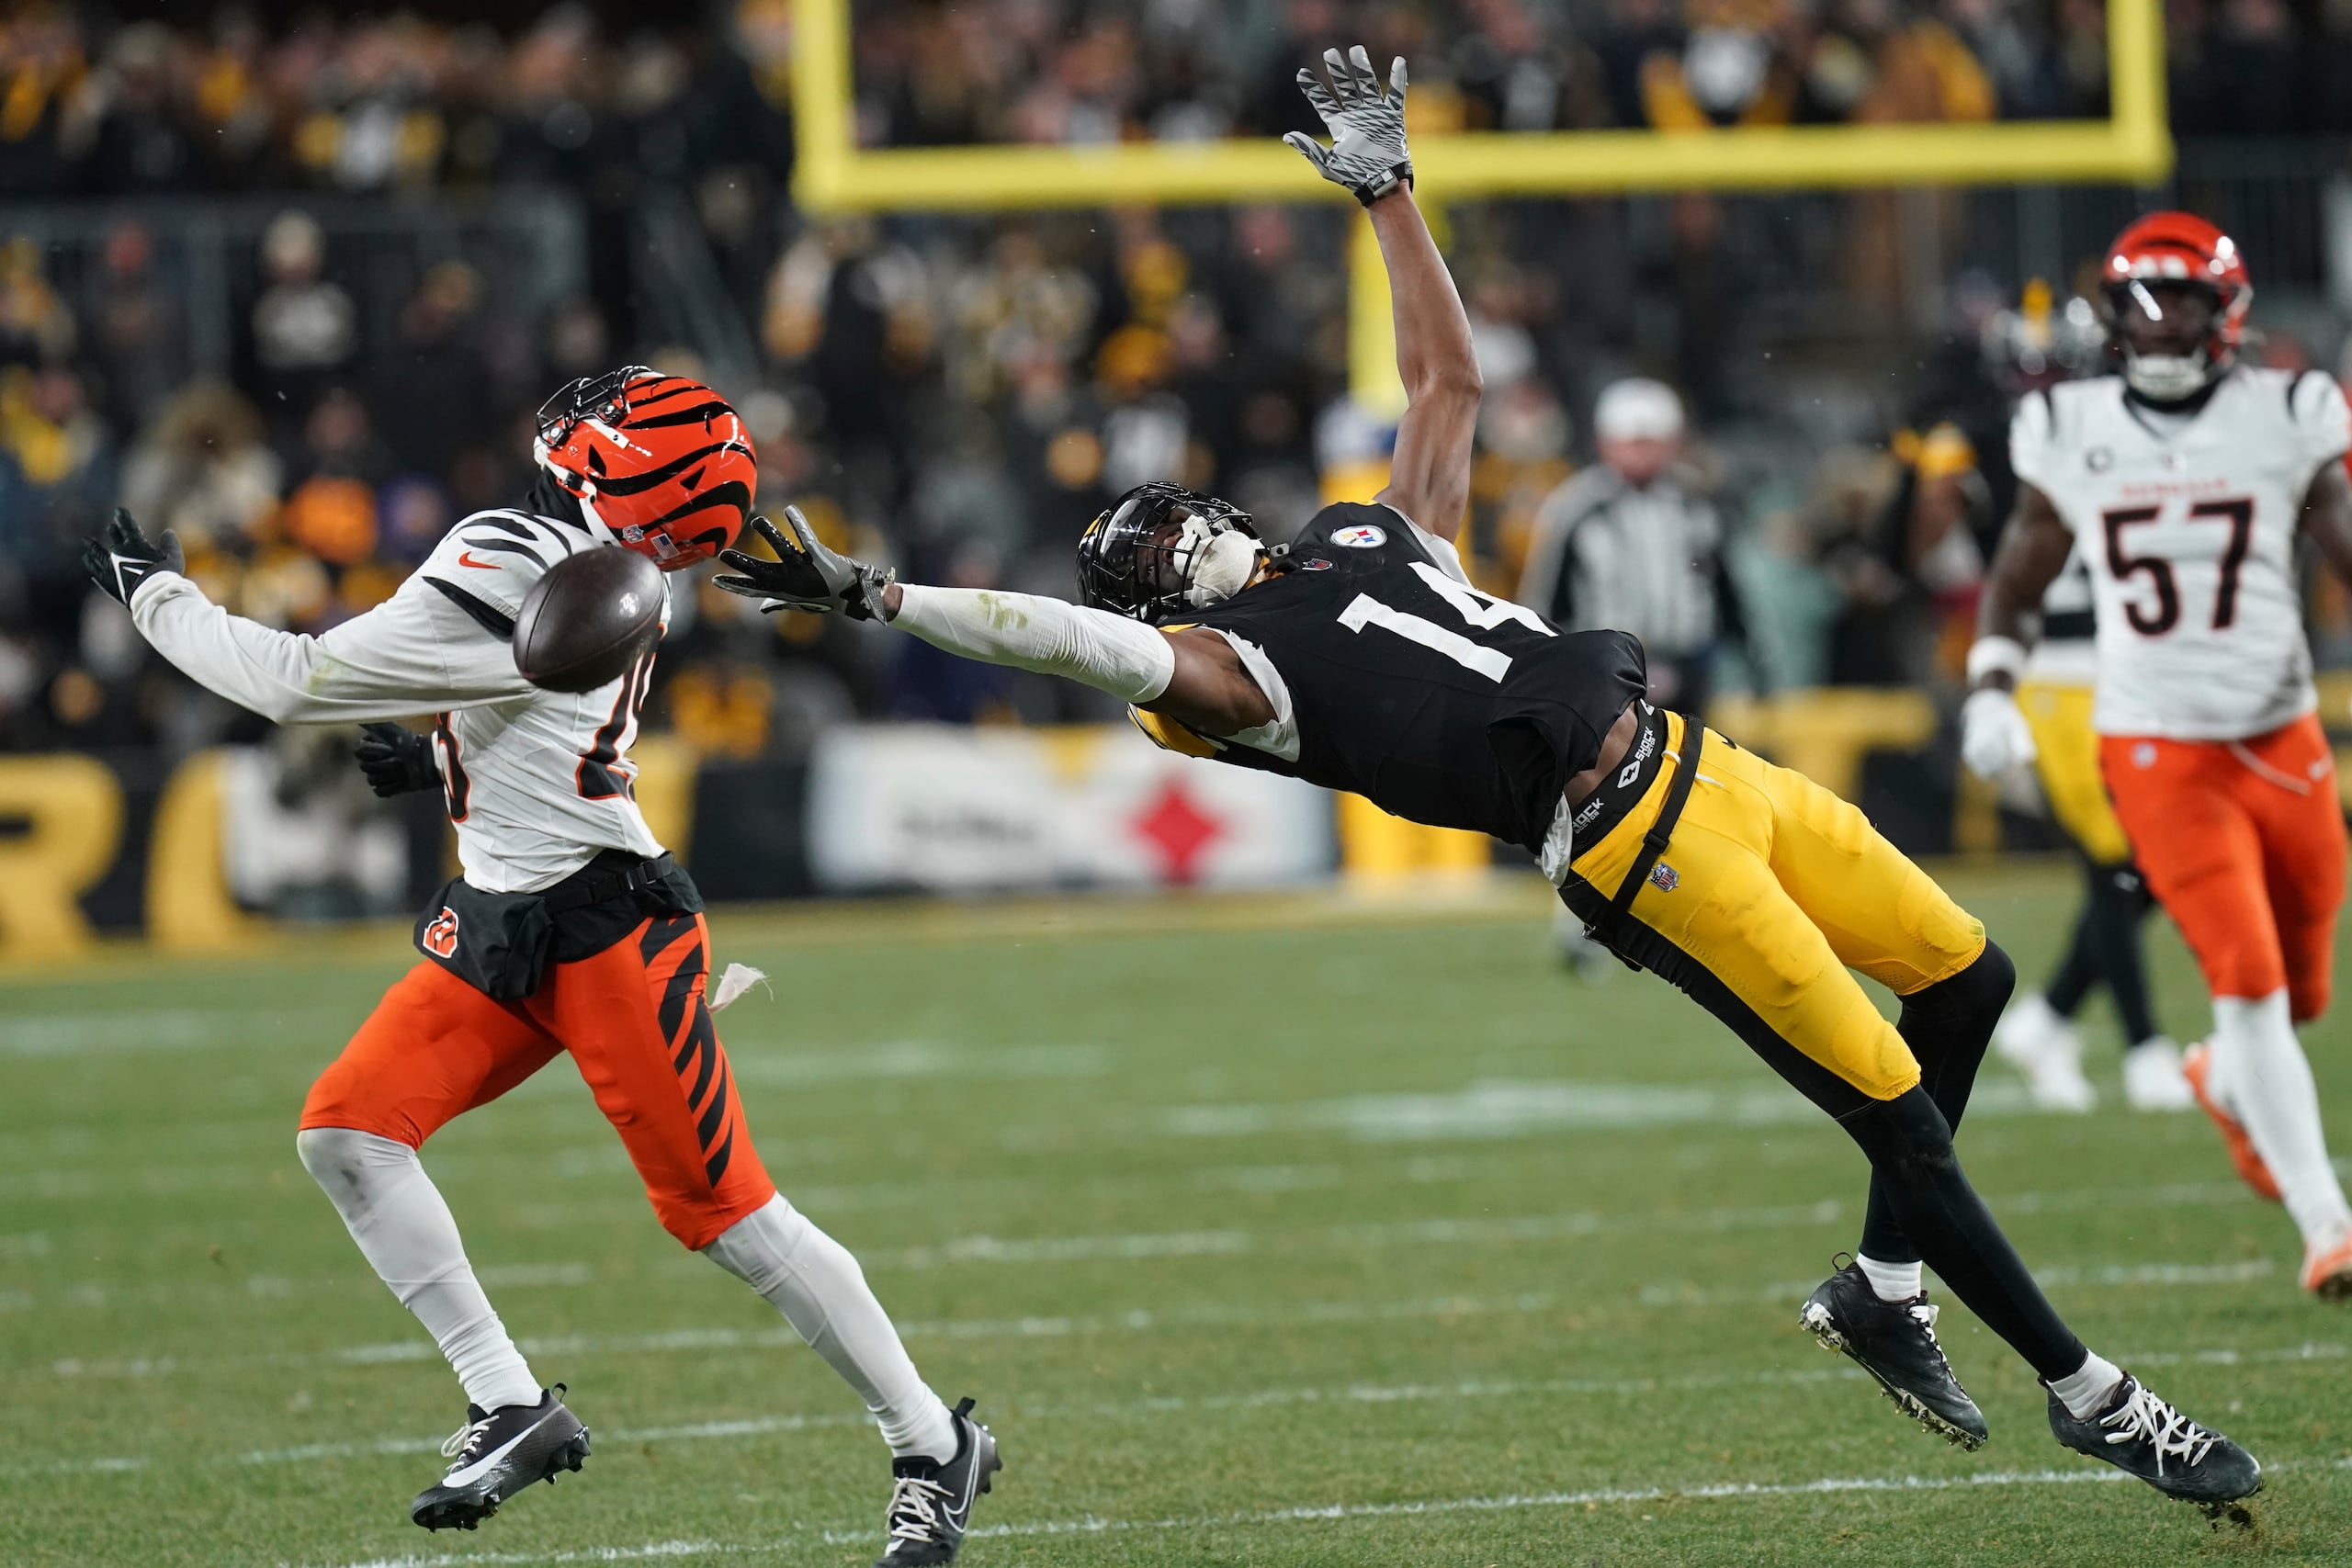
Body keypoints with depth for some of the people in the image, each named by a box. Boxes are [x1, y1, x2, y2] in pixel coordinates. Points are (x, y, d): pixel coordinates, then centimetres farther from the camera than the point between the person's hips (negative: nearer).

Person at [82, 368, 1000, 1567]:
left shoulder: (510, 572, -22)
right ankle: (512, 1408, 1)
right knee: (347, 1132, -2)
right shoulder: (608, 570, 6)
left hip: (603, 930, -9)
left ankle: (934, 1448, 9)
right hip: (500, 928, 9)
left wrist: (155, 592, -6)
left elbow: (295, 685, -19)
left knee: (726, 1215, -3)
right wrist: (443, 760, 15)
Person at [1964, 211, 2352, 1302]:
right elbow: (2019, 577, 13)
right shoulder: (2072, 434, 1)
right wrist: (1990, 688, -1)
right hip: (2159, 752, -2)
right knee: (2250, 983, -15)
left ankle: (2227, 1084, 48)